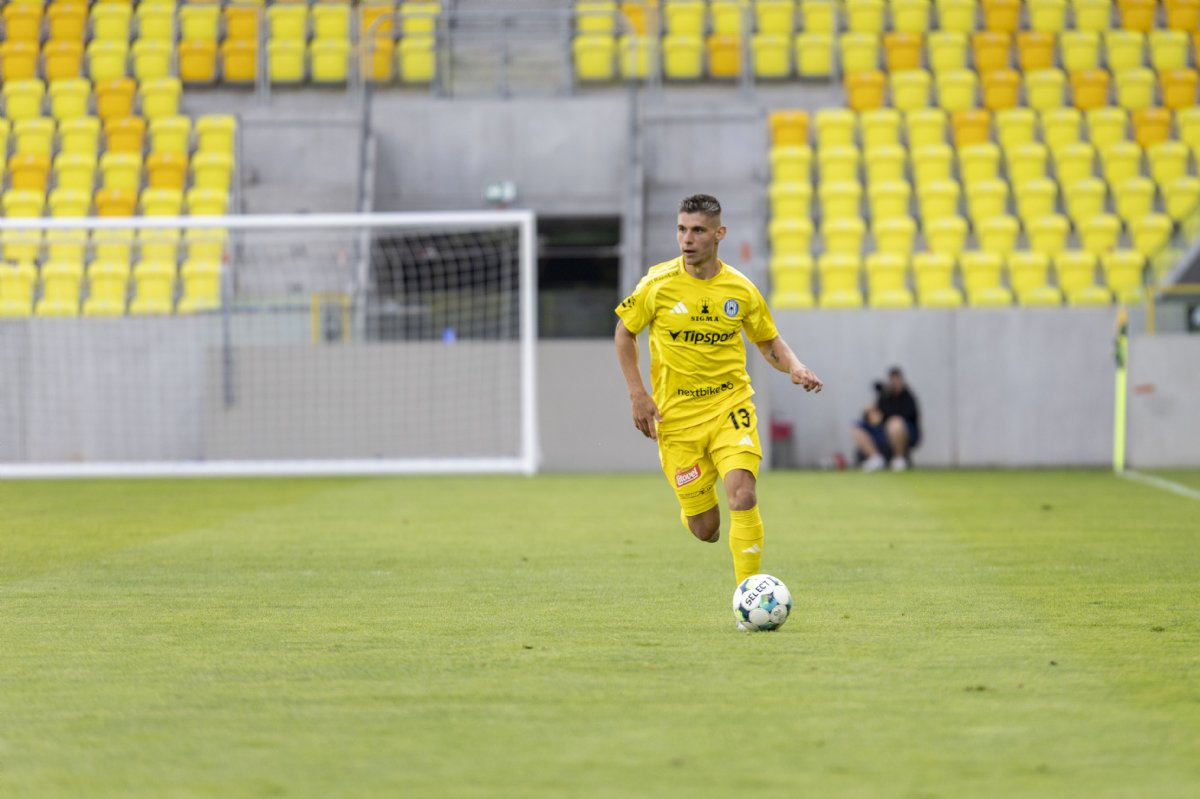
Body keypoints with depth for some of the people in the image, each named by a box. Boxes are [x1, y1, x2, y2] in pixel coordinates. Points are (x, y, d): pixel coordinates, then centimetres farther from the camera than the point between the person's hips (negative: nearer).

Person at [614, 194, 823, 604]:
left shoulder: (741, 290, -2)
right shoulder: (658, 284, -7)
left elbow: (769, 342, 12)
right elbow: (625, 332, 6)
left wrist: (795, 367, -9)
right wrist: (637, 394, -3)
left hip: (731, 405, 0)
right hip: (677, 415, 0)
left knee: (742, 492, -24)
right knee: (705, 529, 1)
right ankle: (693, 513, 41)